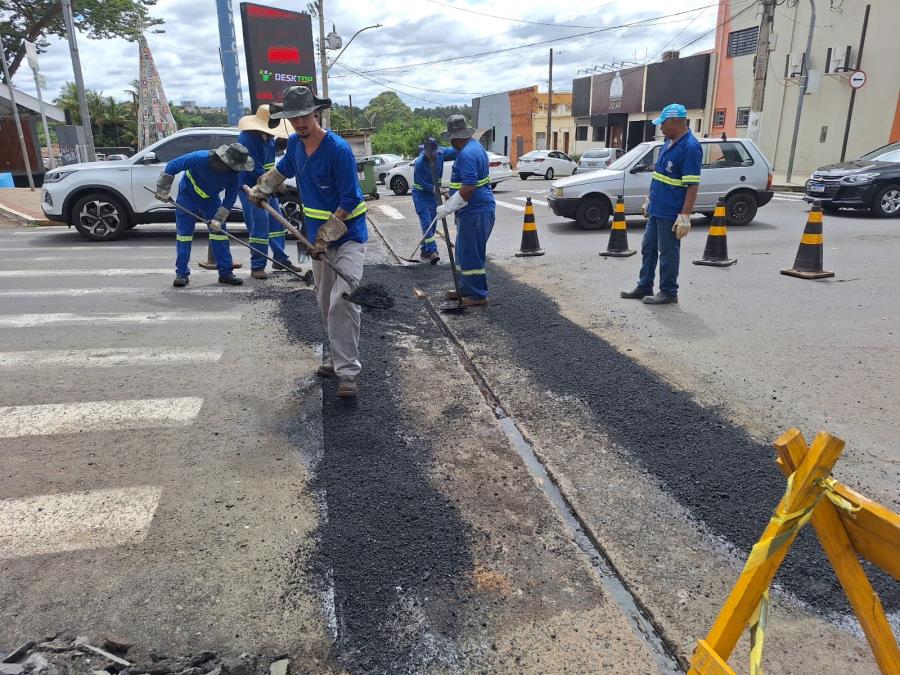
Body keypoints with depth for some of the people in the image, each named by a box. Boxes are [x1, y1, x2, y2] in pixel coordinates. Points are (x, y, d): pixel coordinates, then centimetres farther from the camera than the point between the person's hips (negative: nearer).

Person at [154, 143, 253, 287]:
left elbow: (230, 199, -15)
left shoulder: (233, 174, -23)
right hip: (188, 196, -3)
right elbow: (172, 165, -24)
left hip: (211, 199, 3)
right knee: (184, 233, -3)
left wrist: (218, 219, -21)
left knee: (219, 231, -3)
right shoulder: (200, 158, -34)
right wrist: (163, 190, -18)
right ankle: (182, 273, 4)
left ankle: (225, 272, 3)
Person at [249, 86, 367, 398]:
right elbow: (282, 169, 29)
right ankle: (340, 360, 26)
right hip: (319, 235, 8)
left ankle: (348, 373, -16)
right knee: (326, 304, 12)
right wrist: (261, 189, 23)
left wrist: (326, 237, -22)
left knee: (341, 302, -20)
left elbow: (349, 200, -20)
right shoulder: (295, 143, 4)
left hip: (348, 235, -8)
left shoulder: (338, 149, -18)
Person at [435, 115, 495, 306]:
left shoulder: (467, 154, -20)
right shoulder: (474, 146, 15)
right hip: (473, 210, 11)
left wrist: (447, 208, -21)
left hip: (475, 212, -11)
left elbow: (468, 188, -28)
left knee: (471, 254, -4)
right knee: (464, 252, 18)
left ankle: (478, 295, 5)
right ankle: (465, 289, 28)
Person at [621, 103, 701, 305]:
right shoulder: (668, 143, 11)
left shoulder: (690, 147, -17)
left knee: (668, 253, 1)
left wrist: (685, 216, -24)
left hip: (670, 214, -9)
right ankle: (644, 287, 26)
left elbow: (693, 185, -20)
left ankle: (668, 292, 13)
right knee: (648, 249, 15)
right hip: (656, 210, 9)